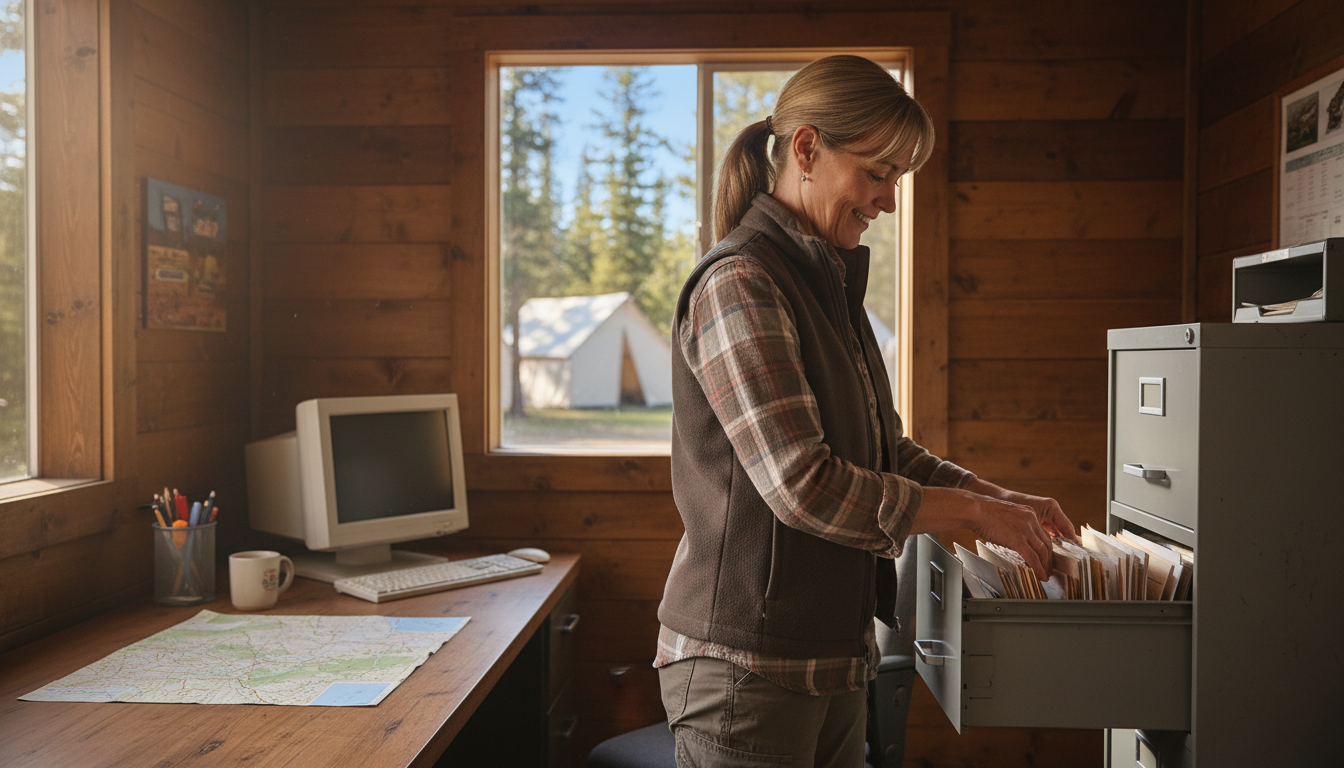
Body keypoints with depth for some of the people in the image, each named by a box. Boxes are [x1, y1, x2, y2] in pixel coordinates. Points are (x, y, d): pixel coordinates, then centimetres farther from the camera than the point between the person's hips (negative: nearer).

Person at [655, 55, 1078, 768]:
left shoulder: (830, 287, 14)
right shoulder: (738, 284, -16)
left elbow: (888, 452, 18)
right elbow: (803, 485, -23)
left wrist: (1002, 498, 4)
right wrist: (976, 513, -13)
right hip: (749, 668, -9)